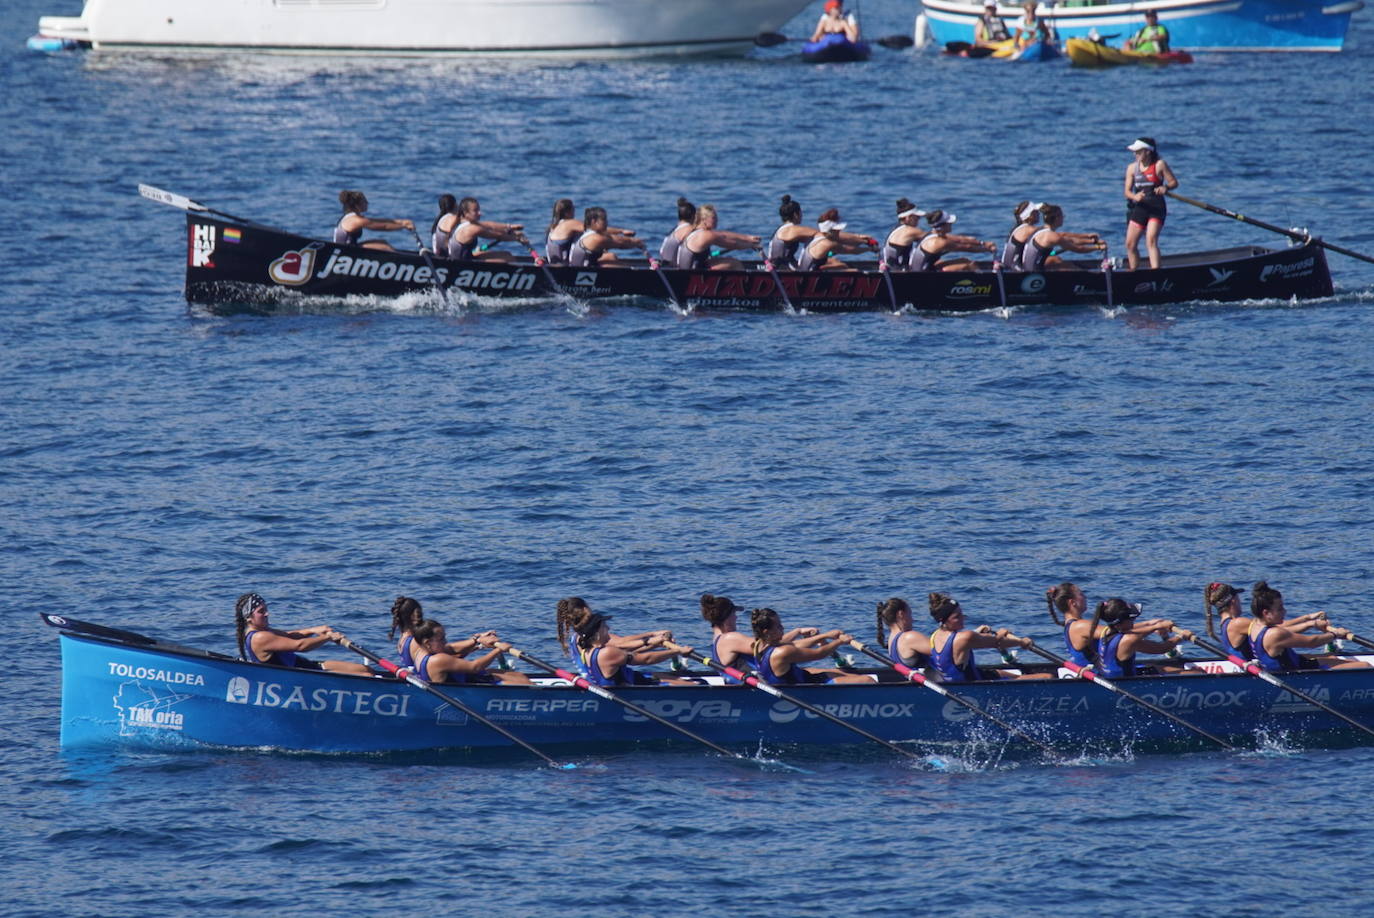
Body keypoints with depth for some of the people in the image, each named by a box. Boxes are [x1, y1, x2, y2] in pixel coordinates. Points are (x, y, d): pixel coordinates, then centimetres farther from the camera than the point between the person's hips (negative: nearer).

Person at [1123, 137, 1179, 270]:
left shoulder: (1159, 165, -4)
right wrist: (1135, 197, -18)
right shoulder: (1132, 168, 7)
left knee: (1151, 240, -20)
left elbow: (1174, 183, 0)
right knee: (1130, 244, 5)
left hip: (1156, 208, -5)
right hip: (1139, 208, 5)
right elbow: (1127, 191, 5)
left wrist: (1165, 188, -22)